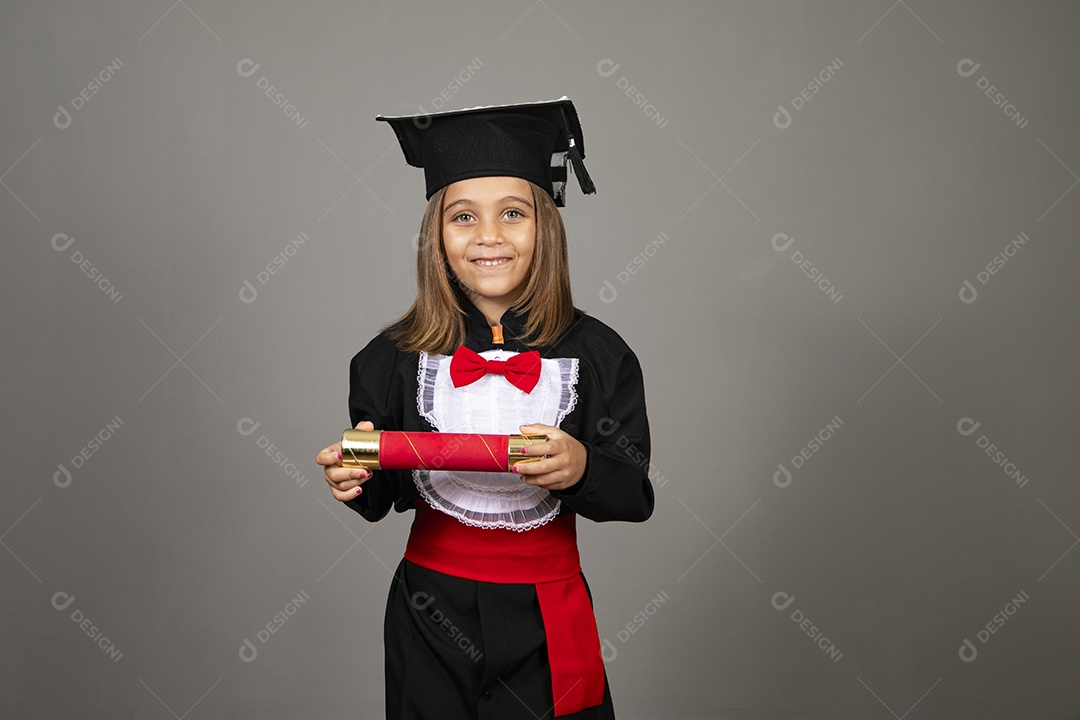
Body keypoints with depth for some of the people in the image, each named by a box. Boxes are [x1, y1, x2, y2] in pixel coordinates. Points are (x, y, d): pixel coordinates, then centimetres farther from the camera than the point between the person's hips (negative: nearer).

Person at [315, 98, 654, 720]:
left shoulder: (595, 353, -8)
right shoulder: (397, 357, -6)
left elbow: (636, 497, -7)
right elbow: (381, 495, 1)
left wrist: (582, 469, -27)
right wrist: (358, 479, -21)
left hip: (547, 621, 0)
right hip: (431, 618, 1)